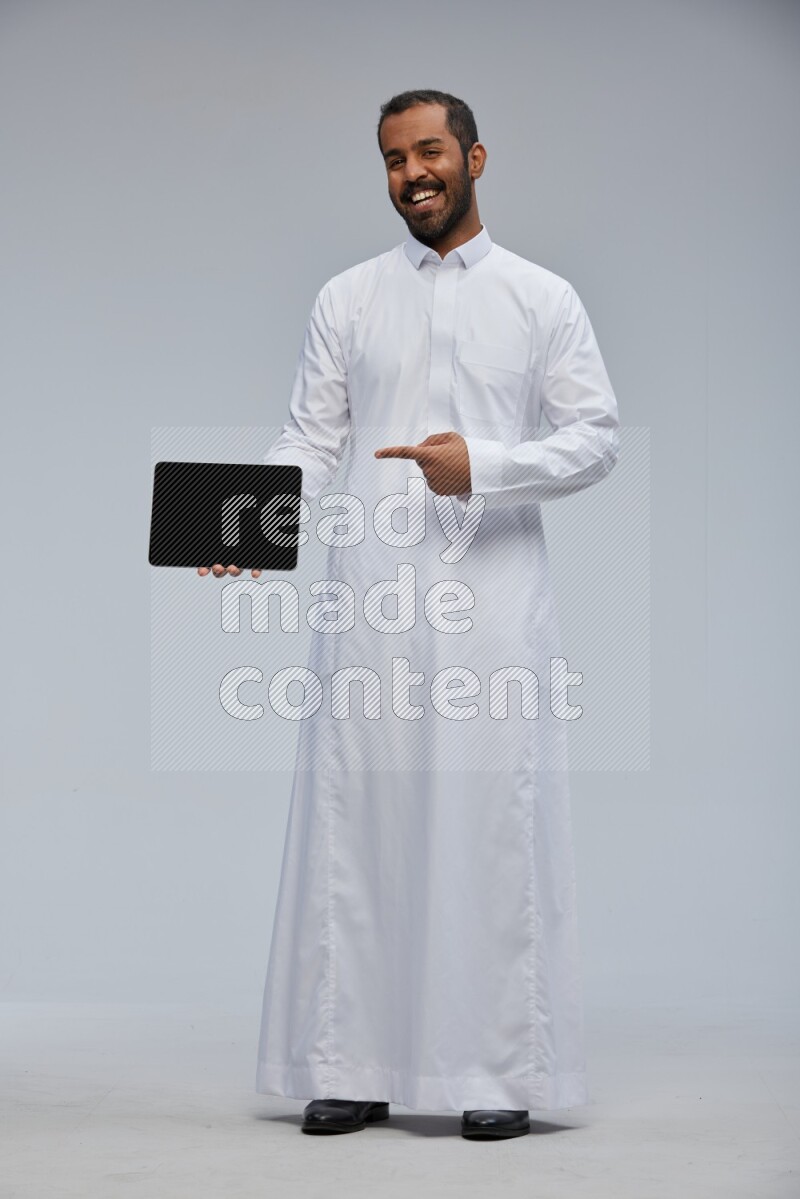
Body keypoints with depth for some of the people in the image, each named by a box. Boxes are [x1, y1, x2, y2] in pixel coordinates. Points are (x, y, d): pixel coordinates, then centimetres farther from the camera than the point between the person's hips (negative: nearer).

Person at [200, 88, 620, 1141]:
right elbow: (311, 438, 8)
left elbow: (596, 435, 3)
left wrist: (483, 465, -13)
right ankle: (354, 1066, 8)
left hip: (493, 592, -2)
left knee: (494, 819, -3)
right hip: (372, 594, 2)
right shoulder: (348, 299, 13)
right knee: (356, 818, 1)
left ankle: (503, 1070, 5)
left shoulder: (542, 298, 8)